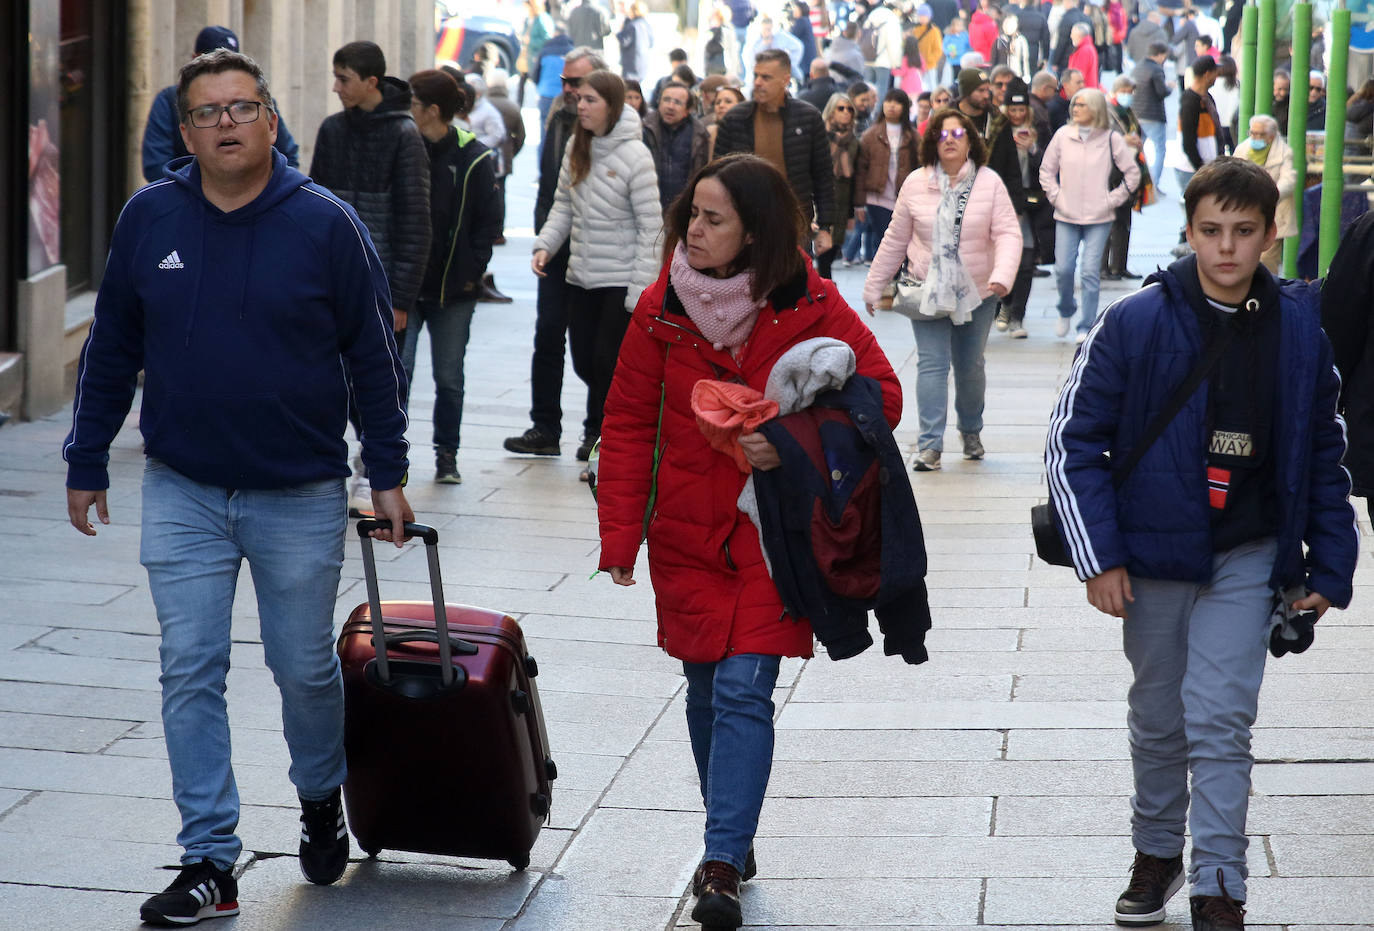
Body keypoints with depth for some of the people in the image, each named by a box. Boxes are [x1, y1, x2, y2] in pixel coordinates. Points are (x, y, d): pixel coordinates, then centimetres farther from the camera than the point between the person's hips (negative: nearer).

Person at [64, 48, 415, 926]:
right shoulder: (150, 219, -1)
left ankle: (322, 802, 38)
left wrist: (389, 473, -1)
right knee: (190, 673, -1)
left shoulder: (327, 223, -7)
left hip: (302, 495, -2)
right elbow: (112, 350, 8)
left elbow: (374, 355, 0)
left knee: (306, 668, 10)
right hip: (183, 492, 2)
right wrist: (87, 464, 8)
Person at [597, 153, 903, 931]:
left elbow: (880, 395, -4)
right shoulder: (663, 309, -2)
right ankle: (735, 842, 29)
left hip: (772, 534, -3)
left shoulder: (810, 307, -9)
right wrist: (620, 535, -4)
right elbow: (629, 424, 3)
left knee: (743, 690, -13)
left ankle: (723, 867, -12)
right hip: (687, 534, 3)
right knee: (706, 691, 12)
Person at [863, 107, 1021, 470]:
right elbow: (895, 240, 6)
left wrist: (1003, 275, -30)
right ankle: (930, 444, -9)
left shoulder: (989, 183, -6)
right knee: (931, 365, -8)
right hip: (928, 291, 0)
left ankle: (971, 431, 35)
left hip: (977, 293, 0)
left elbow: (1008, 233, -13)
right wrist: (873, 288, 8)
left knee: (970, 367, 13)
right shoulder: (915, 184, -2)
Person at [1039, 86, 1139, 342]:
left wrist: (1112, 200, -1)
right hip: (1066, 216, 2)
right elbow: (1047, 170, 13)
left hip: (1098, 218, -2)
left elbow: (1132, 174, 5)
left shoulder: (1111, 139, -1)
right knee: (1063, 268, -1)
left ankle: (1087, 327, 2)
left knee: (1091, 272, -6)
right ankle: (1066, 312, 26)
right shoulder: (1063, 135, 3)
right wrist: (1055, 196, 3)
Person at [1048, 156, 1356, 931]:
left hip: (1248, 559, 0)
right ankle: (1157, 851, 34)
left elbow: (1326, 453, 6)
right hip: (1155, 553, 0)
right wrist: (1098, 556, -10)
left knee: (1221, 722, -7)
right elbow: (1074, 441, -5)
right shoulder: (1135, 325, -10)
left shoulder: (1301, 328, -4)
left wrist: (1328, 565, 5)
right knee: (1159, 716, 14)